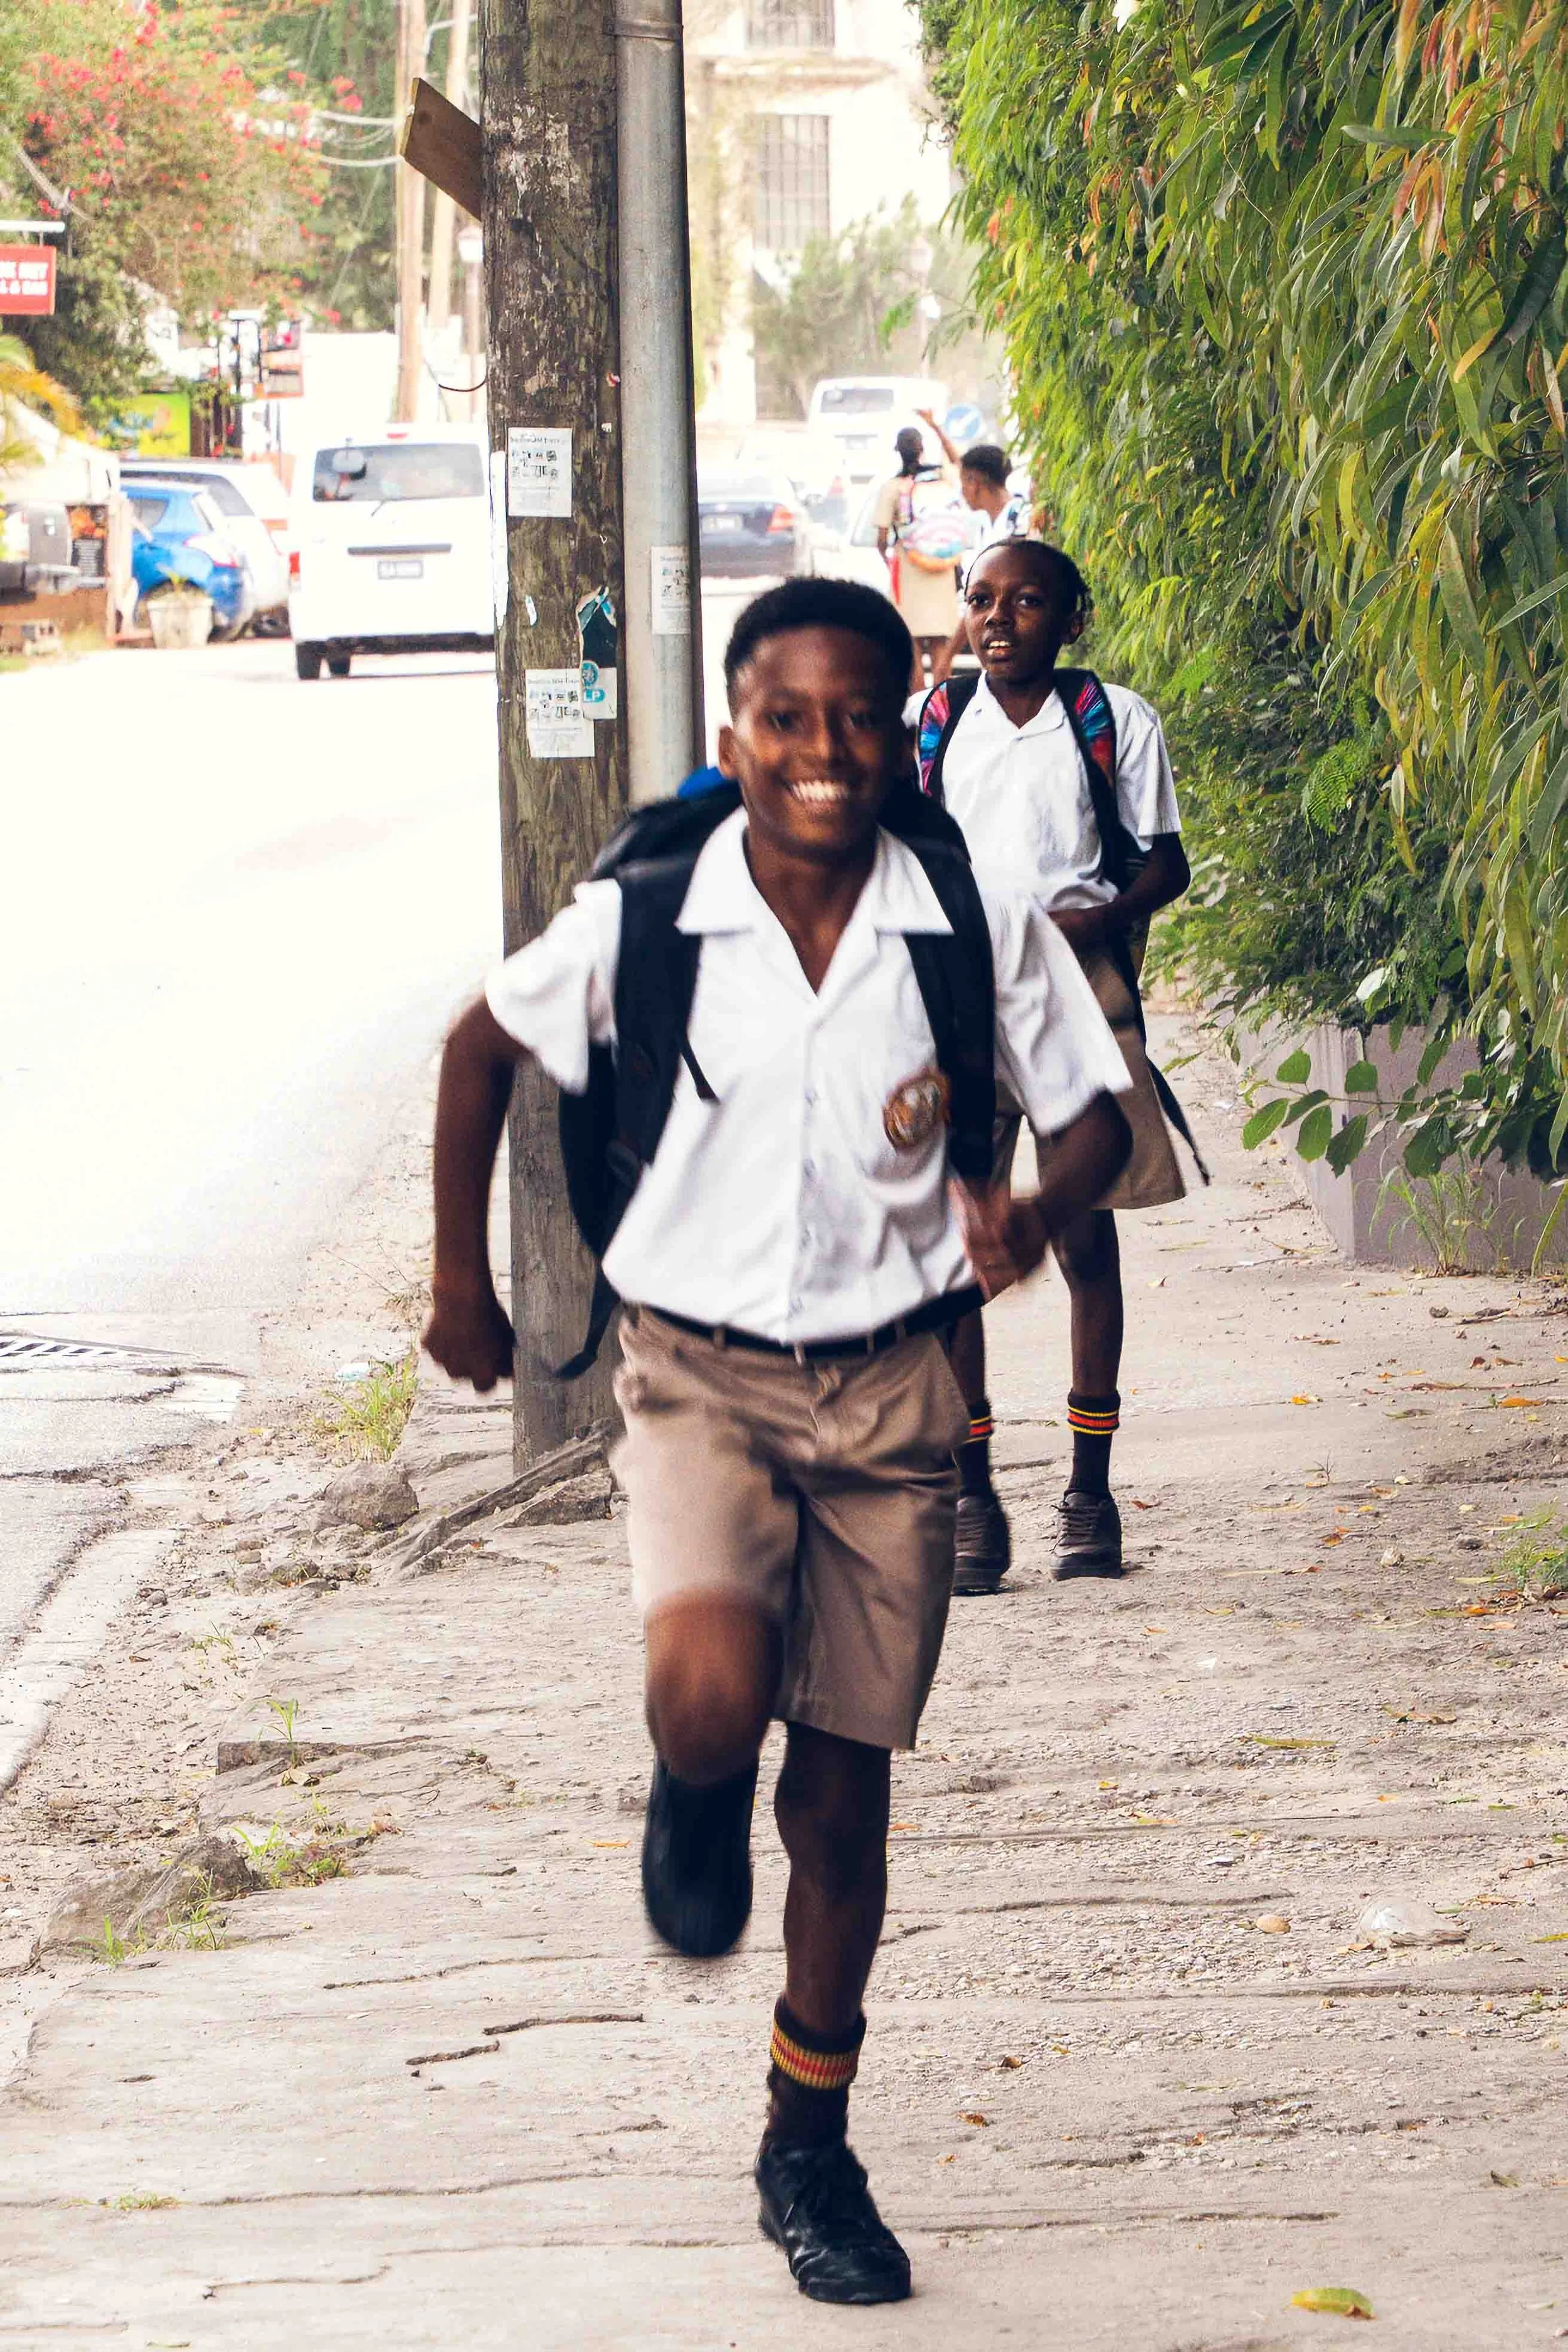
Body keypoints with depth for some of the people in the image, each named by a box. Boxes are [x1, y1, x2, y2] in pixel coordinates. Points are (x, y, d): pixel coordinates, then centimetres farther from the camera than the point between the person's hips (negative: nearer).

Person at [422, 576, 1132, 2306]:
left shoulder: (978, 934, -8)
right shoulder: (643, 924, -9)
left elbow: (1091, 1115, 4)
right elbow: (485, 1044, 8)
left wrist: (1036, 1214, -19)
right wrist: (460, 1278, 12)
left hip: (888, 1388, 2)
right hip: (699, 1373, -1)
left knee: (843, 1790, 9)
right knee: (709, 1695, -29)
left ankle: (810, 2152, 28)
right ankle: (697, 1805, 11)